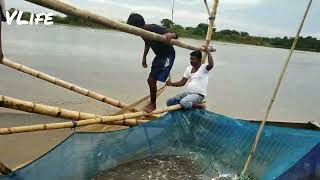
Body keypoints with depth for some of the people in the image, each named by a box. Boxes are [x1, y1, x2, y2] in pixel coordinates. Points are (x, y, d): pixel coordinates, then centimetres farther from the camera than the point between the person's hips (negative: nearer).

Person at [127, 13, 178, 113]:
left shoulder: (155, 29, -29)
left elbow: (175, 35, -30)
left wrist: (170, 35, -53)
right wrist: (144, 57, 17)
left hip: (168, 55, -8)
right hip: (159, 55, 9)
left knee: (152, 80, -11)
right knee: (151, 80, 13)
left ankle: (153, 104, 7)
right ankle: (152, 103, 30)